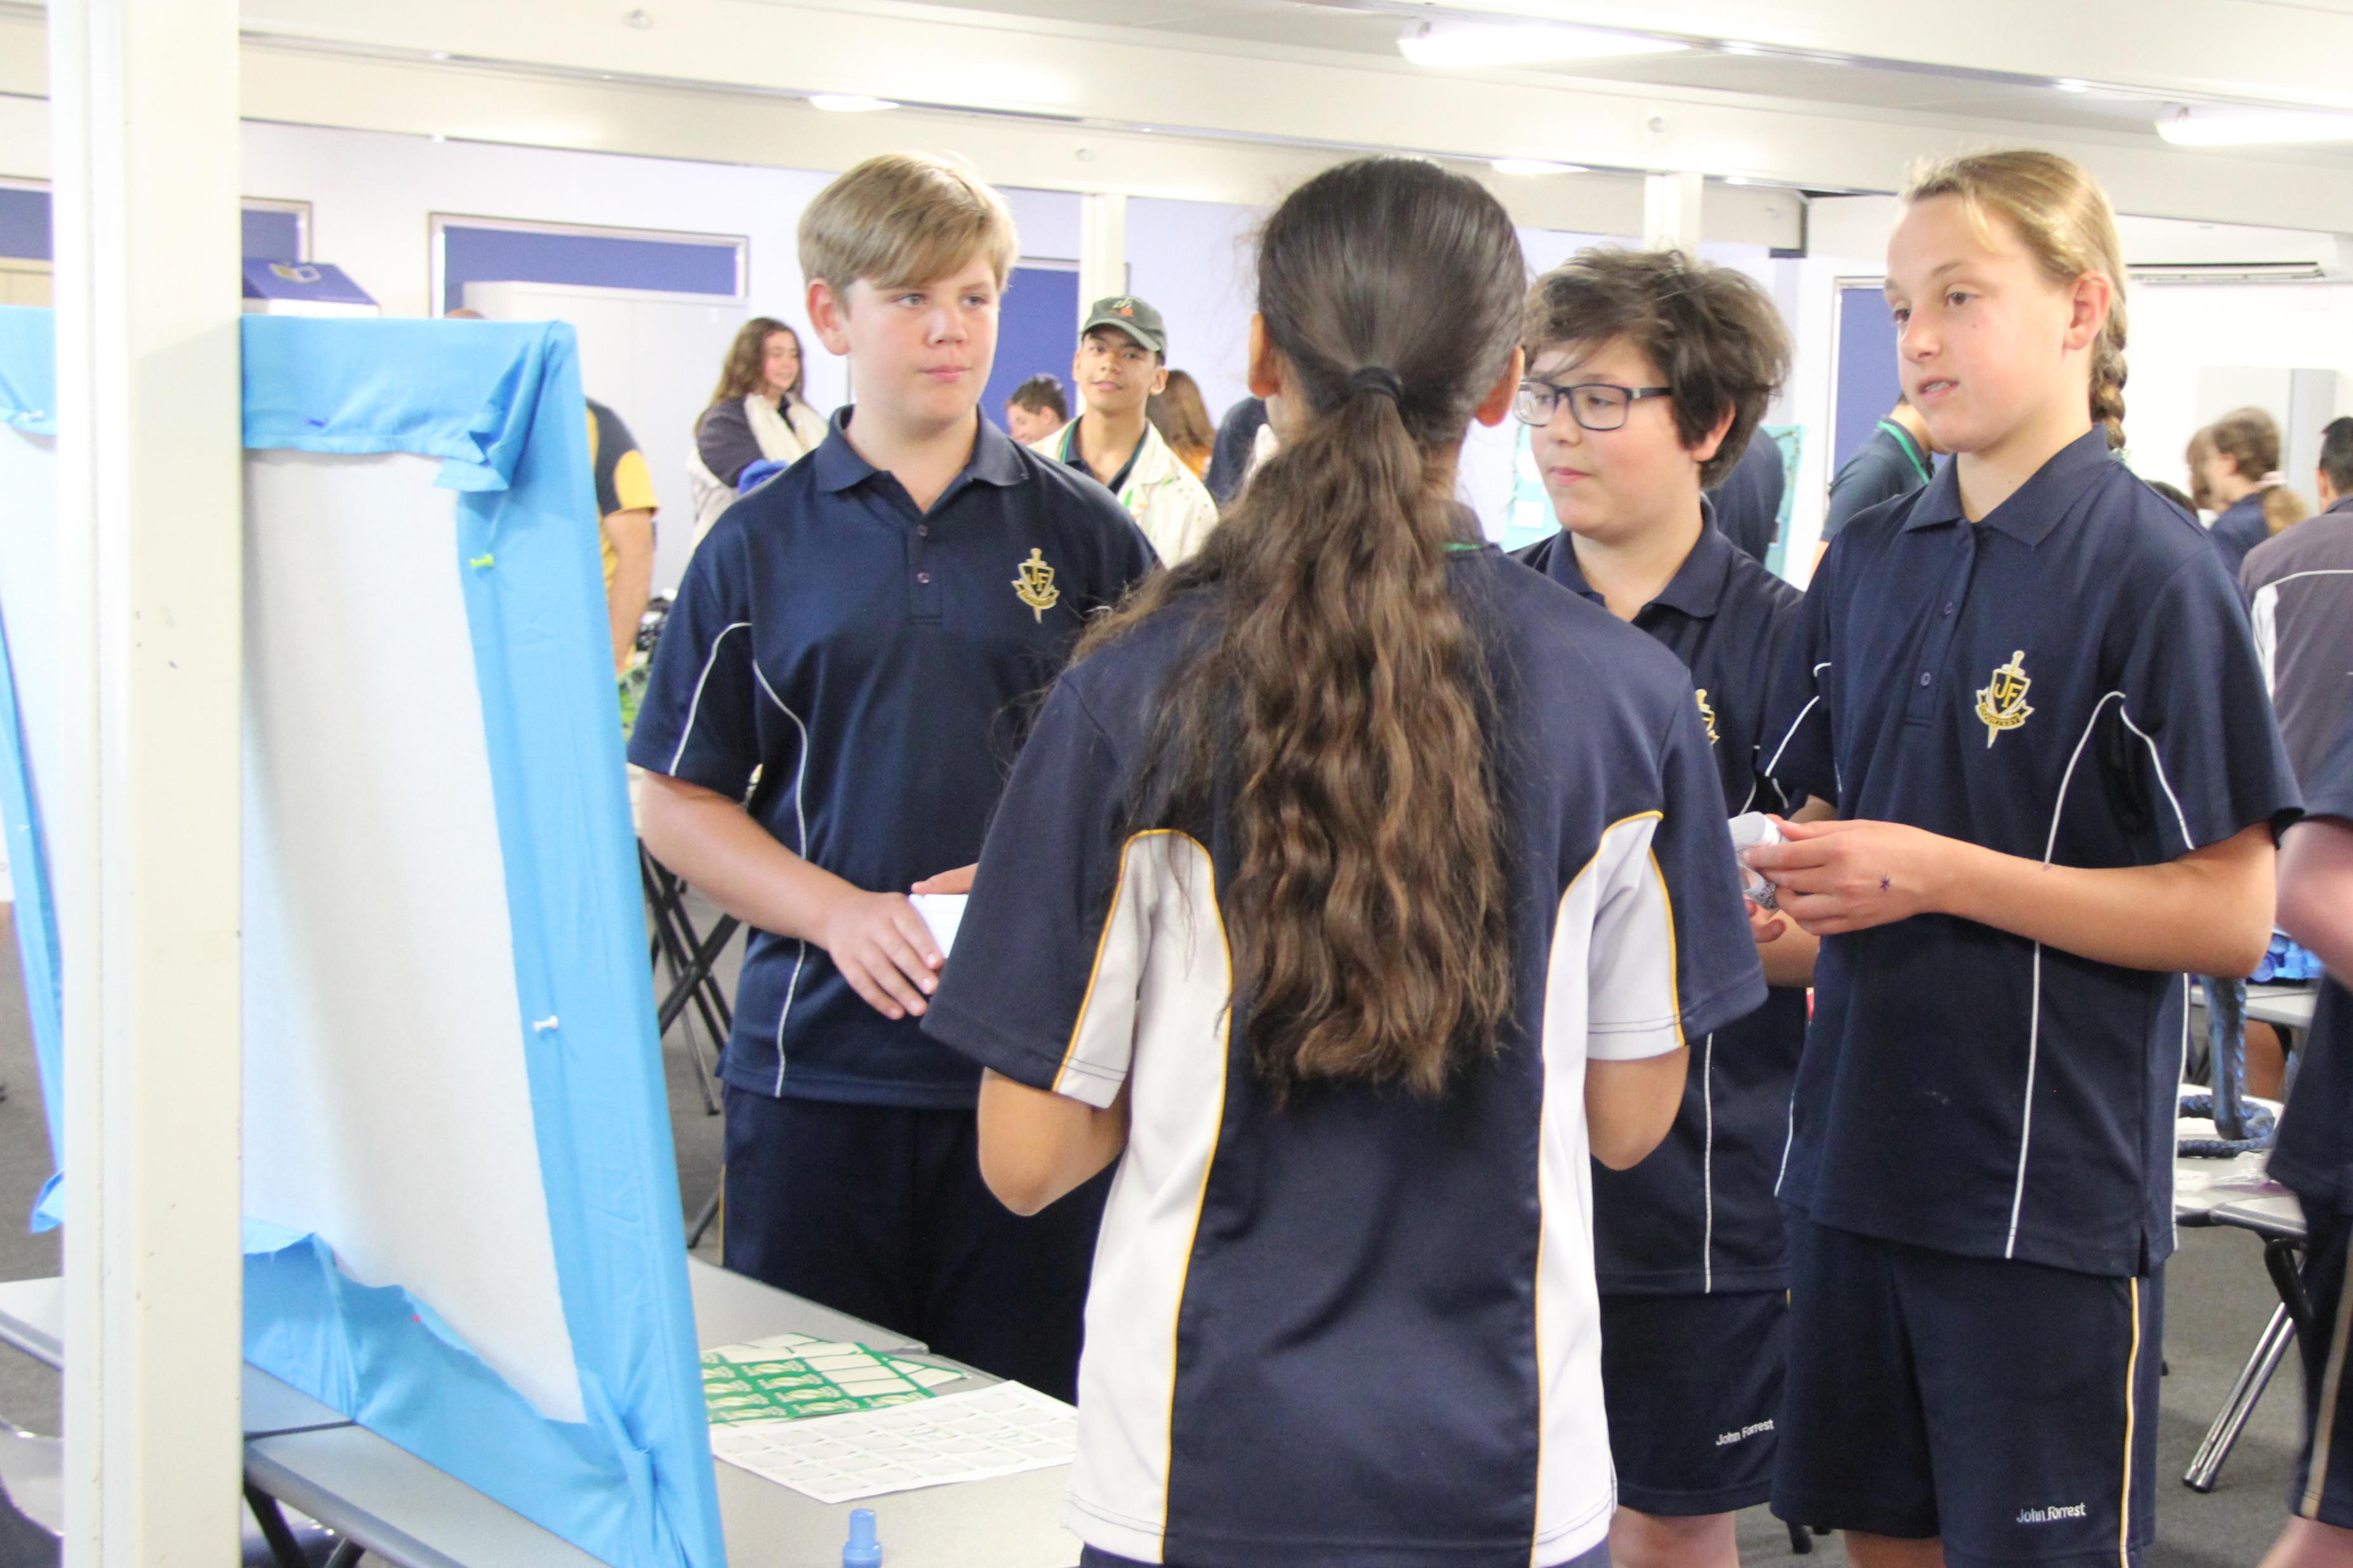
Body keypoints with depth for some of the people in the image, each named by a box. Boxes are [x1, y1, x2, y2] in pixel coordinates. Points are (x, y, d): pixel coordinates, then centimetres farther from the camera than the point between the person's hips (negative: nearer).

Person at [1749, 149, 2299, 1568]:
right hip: (1859, 1155, 6)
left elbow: (2231, 916, -14)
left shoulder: (2152, 572, -10)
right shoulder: (1869, 562, 9)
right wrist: (1788, 889, -4)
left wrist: (1941, 874, -21)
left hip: (2056, 1182, -6)